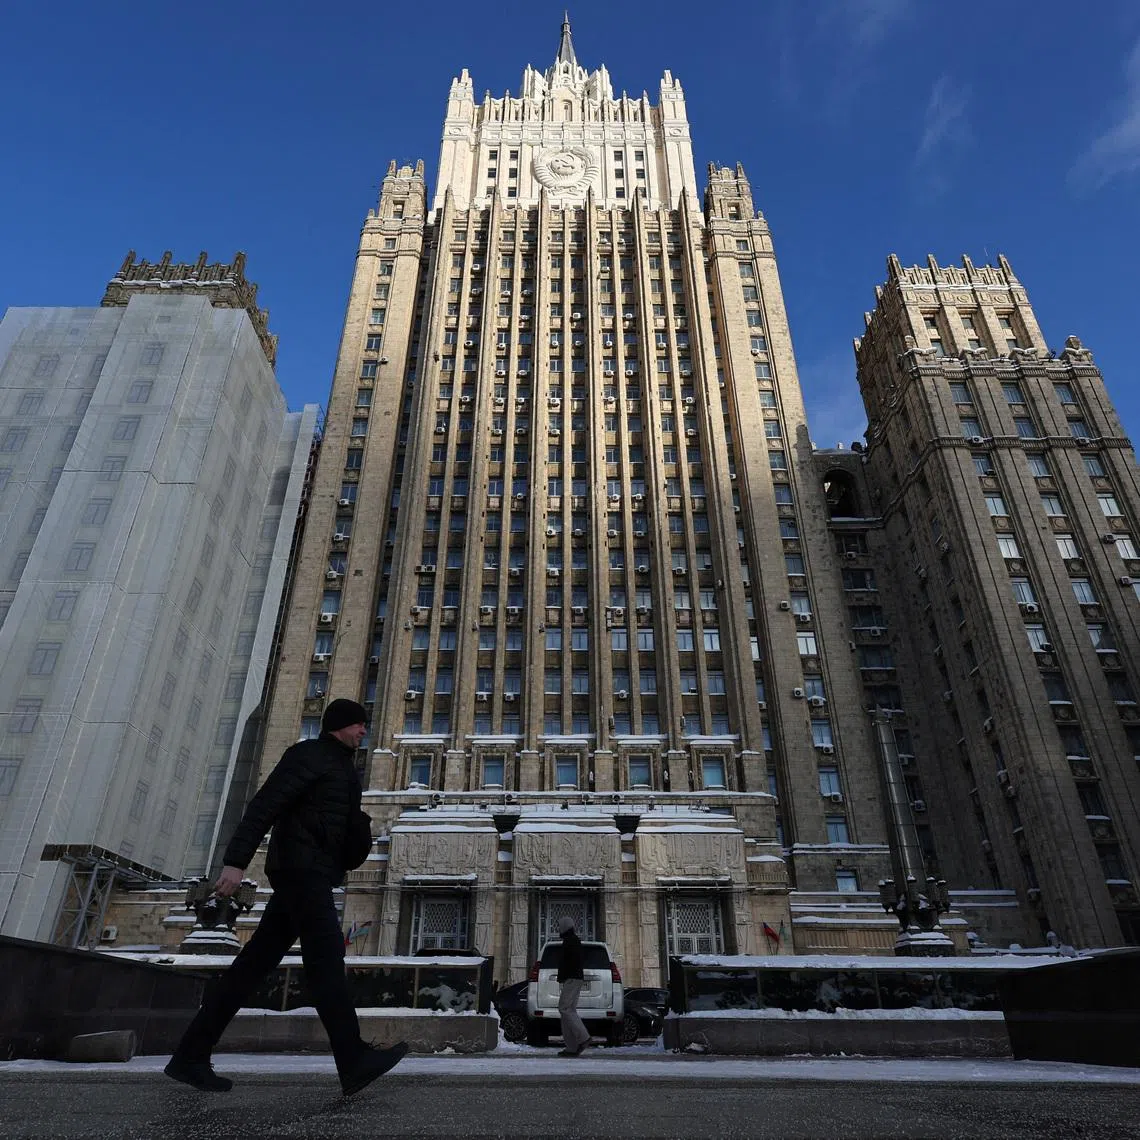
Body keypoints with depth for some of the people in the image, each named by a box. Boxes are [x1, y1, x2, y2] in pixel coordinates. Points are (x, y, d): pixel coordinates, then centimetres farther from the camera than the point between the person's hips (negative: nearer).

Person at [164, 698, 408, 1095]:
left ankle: (190, 1057, 14)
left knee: (254, 964, 8)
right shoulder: (309, 754, -4)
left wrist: (362, 838, 10)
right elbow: (264, 805, -14)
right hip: (301, 868, -10)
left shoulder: (340, 767, 25)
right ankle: (354, 1063, -15)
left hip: (310, 876, 10)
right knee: (325, 957, -14)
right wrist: (236, 862, -22)